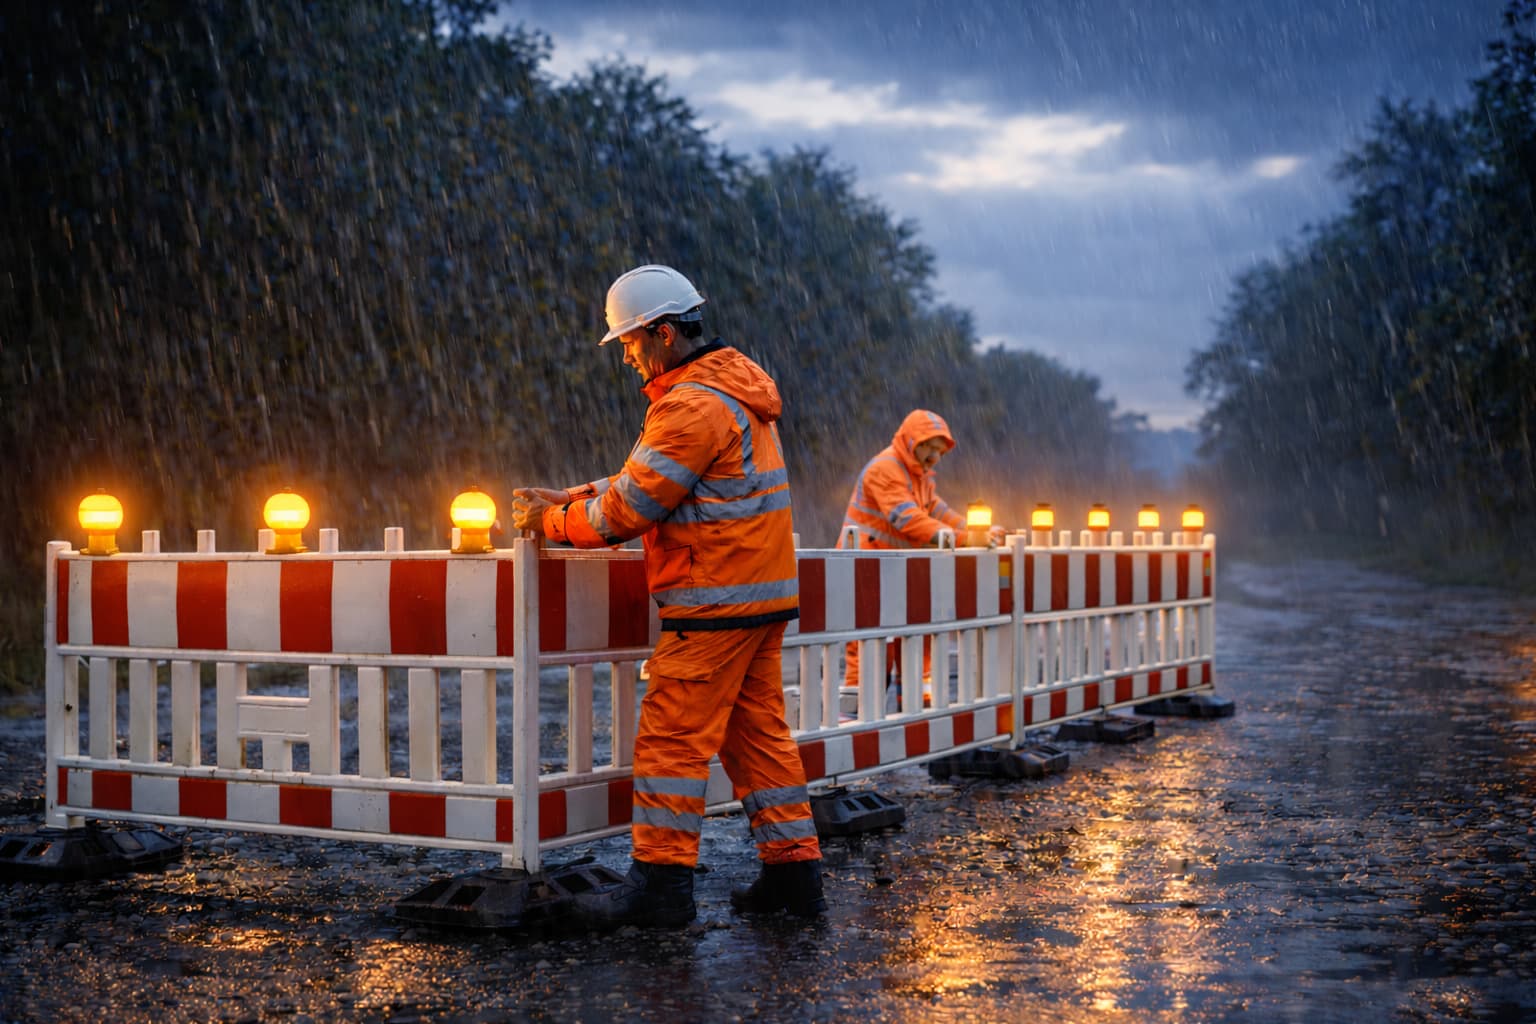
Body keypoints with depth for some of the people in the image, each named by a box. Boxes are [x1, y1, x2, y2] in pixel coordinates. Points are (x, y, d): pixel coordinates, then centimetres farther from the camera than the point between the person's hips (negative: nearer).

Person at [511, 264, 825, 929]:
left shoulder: (694, 405, -16)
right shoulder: (734, 387, 17)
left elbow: (628, 509, -15)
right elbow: (646, 478, 20)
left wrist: (552, 522, -1)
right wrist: (570, 499, 12)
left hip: (715, 604, -10)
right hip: (762, 598, 10)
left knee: (672, 736, -4)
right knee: (757, 731, 12)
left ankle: (661, 883, -1)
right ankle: (793, 870, 14)